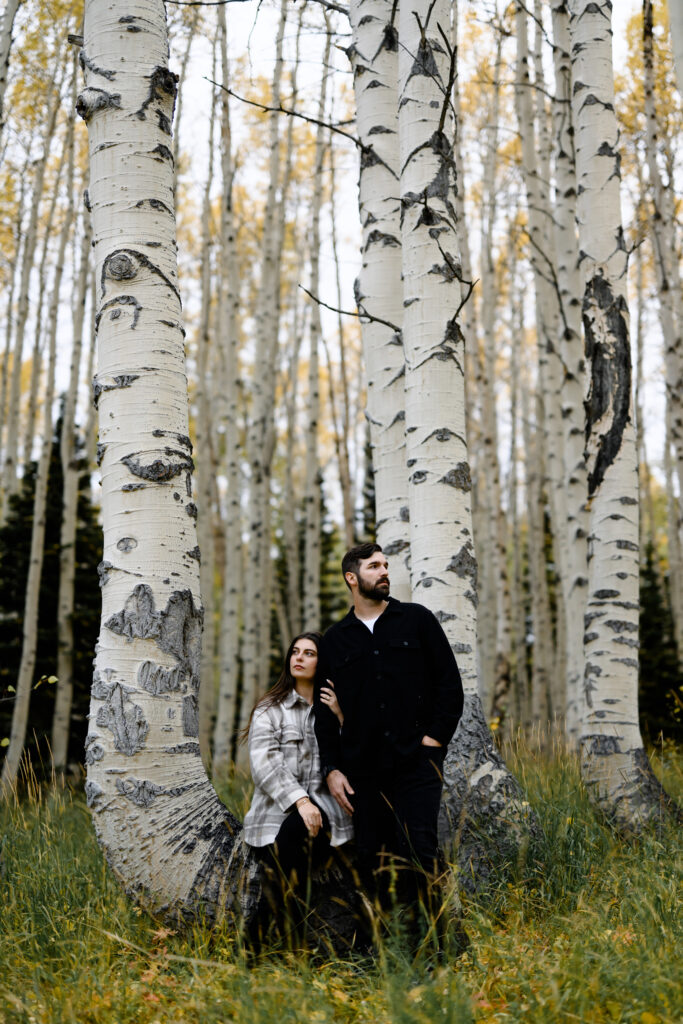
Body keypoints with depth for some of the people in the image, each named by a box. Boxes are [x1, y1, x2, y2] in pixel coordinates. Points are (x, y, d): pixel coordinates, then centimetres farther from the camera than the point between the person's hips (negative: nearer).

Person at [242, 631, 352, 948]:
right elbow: (265, 764, -5)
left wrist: (341, 718, -4)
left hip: (322, 807, 1)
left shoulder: (334, 710, 17)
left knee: (295, 830, -30)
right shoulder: (270, 709, 11)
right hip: (276, 811, 0)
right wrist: (299, 800, -19)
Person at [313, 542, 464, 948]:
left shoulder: (417, 619, 8)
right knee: (372, 857, 4)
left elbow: (450, 682, 6)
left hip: (417, 761, -2)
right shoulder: (335, 640, 12)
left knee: (418, 850, -12)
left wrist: (436, 736, -4)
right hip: (363, 767, 2)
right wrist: (332, 768, 5)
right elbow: (325, 709, 13)